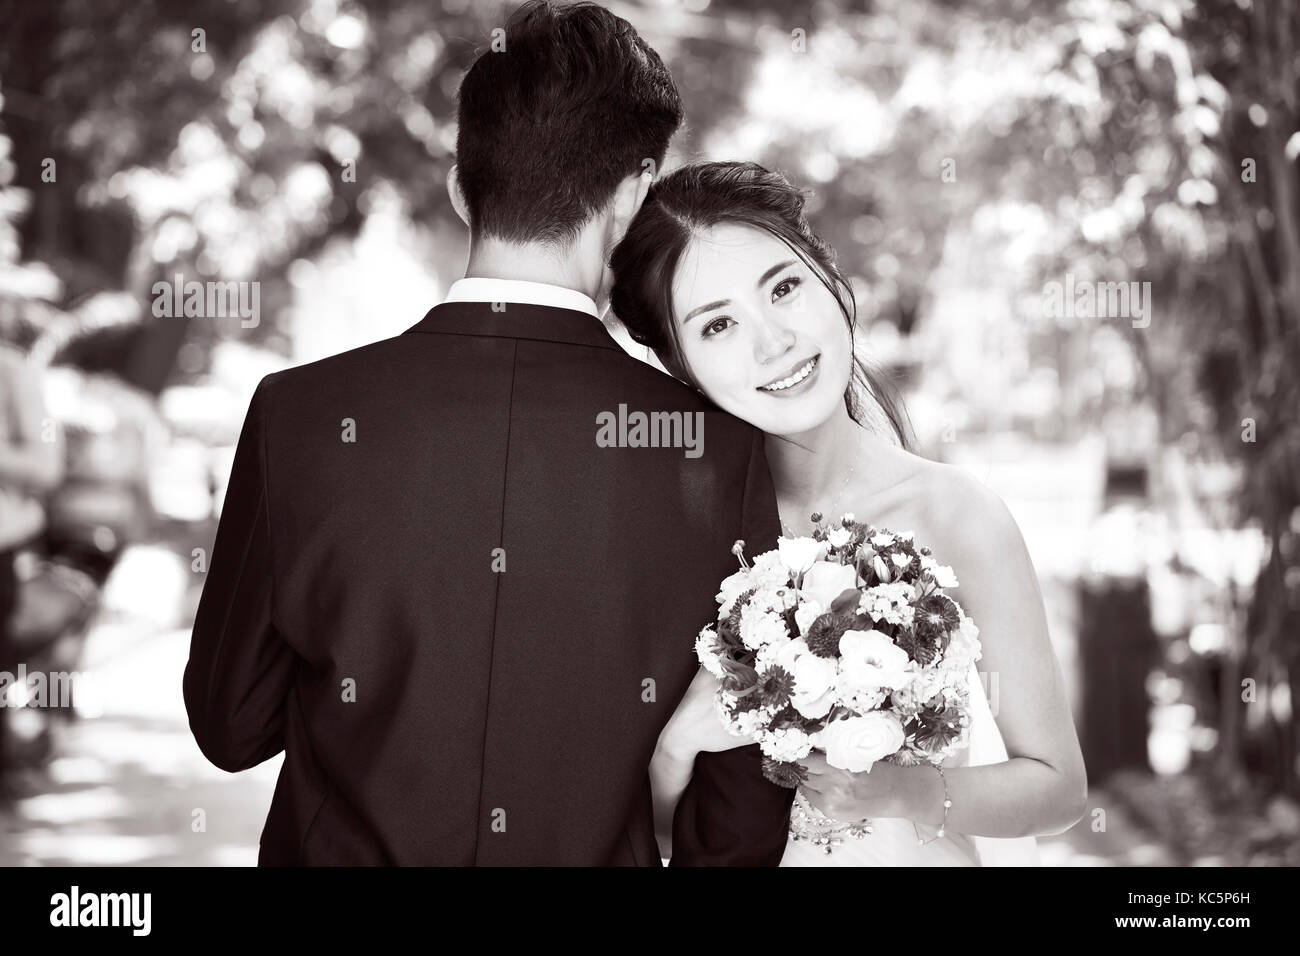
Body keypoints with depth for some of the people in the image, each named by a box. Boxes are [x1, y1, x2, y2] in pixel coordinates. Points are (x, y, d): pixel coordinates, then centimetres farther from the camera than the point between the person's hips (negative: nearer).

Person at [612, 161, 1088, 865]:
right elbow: (644, 817, -10)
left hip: (928, 856, -1)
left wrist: (901, 791, -28)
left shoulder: (956, 515, -20)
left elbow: (1058, 787, -13)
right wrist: (678, 742, -28)